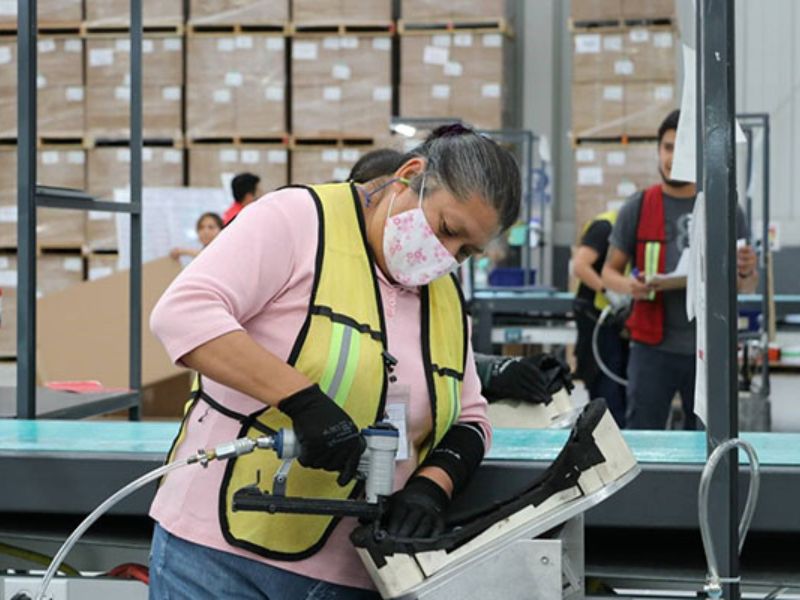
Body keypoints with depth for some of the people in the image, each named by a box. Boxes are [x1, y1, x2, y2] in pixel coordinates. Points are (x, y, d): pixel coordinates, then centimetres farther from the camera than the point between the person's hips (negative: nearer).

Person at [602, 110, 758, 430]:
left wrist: (747, 272, -11)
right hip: (653, 347, -1)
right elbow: (609, 272, 7)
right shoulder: (638, 208, 3)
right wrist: (629, 286, -16)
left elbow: (746, 287, 13)